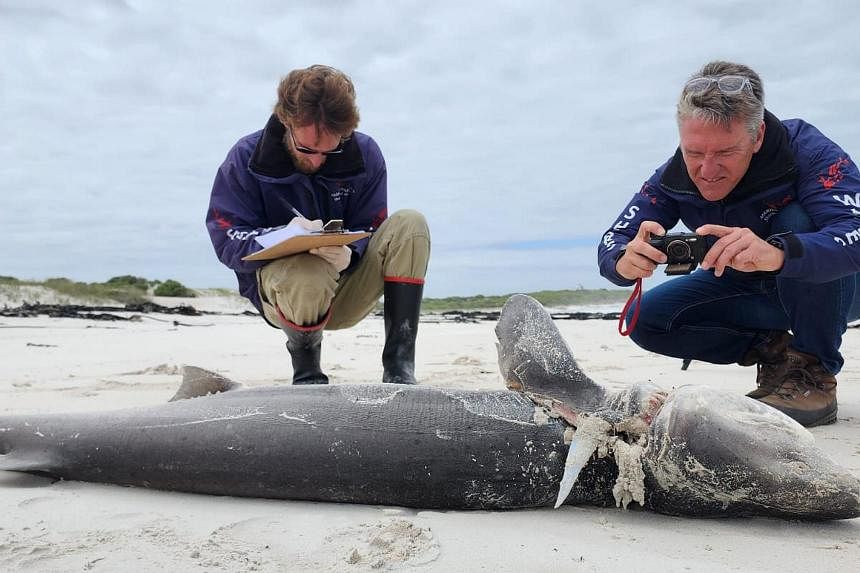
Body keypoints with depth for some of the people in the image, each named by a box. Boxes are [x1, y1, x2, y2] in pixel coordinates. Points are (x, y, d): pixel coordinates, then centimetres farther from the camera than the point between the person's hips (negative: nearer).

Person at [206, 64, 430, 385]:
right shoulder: (246, 158, -9)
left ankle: (399, 368, -23)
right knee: (309, 274, -41)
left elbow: (369, 231, -2)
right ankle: (306, 370, -5)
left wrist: (349, 253, -27)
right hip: (280, 285, -3)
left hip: (347, 290, 3)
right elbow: (227, 242, -12)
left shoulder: (365, 154, -4)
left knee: (409, 225, -22)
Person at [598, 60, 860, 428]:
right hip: (747, 291, 4)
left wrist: (776, 253, -63)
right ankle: (772, 350, 0)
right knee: (646, 318, -16)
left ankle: (816, 372, -20)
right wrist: (625, 261, -47)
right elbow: (611, 246, -22)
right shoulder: (673, 177, -17)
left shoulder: (808, 151, -29)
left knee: (798, 221, -35)